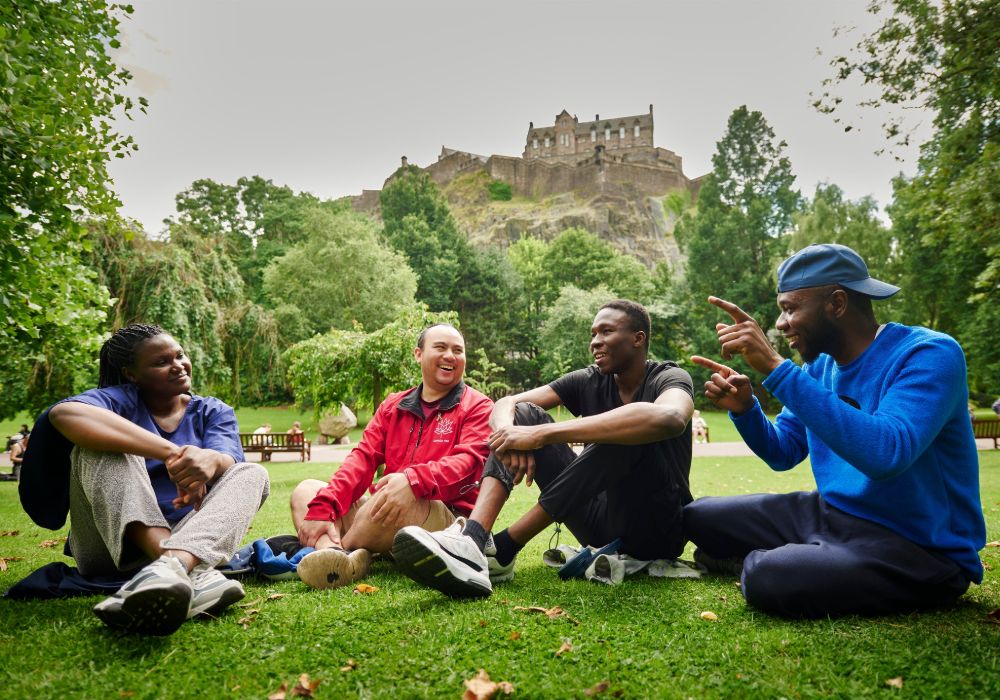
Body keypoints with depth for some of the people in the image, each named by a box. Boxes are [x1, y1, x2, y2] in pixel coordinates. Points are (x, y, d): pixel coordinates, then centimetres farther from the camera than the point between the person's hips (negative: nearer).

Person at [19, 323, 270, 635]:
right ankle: (192, 573, -48)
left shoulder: (214, 411, 10)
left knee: (252, 474, -18)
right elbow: (63, 413, -25)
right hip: (111, 543, -2)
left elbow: (228, 460, -13)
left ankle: (173, 565, -52)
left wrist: (210, 460, -41)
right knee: (101, 440, -22)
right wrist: (171, 453, -38)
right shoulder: (119, 400, 2)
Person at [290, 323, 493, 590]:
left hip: (447, 517, -6)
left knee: (385, 499, -36)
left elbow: (468, 461, -14)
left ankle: (341, 548, -11)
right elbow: (363, 458, 5)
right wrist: (322, 508, -12)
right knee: (306, 489, -3)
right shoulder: (393, 406, 17)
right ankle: (336, 556, -33)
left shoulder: (477, 407, 3)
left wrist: (414, 480, -34)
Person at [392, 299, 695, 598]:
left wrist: (542, 434, -37)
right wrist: (509, 434, -32)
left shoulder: (669, 378, -9)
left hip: (655, 526, -4)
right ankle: (472, 542, -34)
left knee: (630, 432, -32)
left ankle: (502, 549, -31)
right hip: (602, 520, 4)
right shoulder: (588, 381, 6)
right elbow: (506, 404, -5)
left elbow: (669, 419, -36)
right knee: (523, 414, -9)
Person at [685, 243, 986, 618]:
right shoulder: (819, 366, 4)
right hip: (831, 515, 7)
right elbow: (783, 453, 13)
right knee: (697, 517, 3)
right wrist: (744, 407, -8)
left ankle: (756, 563, 1)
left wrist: (776, 369, -38)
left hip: (917, 546, -7)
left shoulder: (929, 355, -20)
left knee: (770, 580, -31)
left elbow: (886, 455, -38)